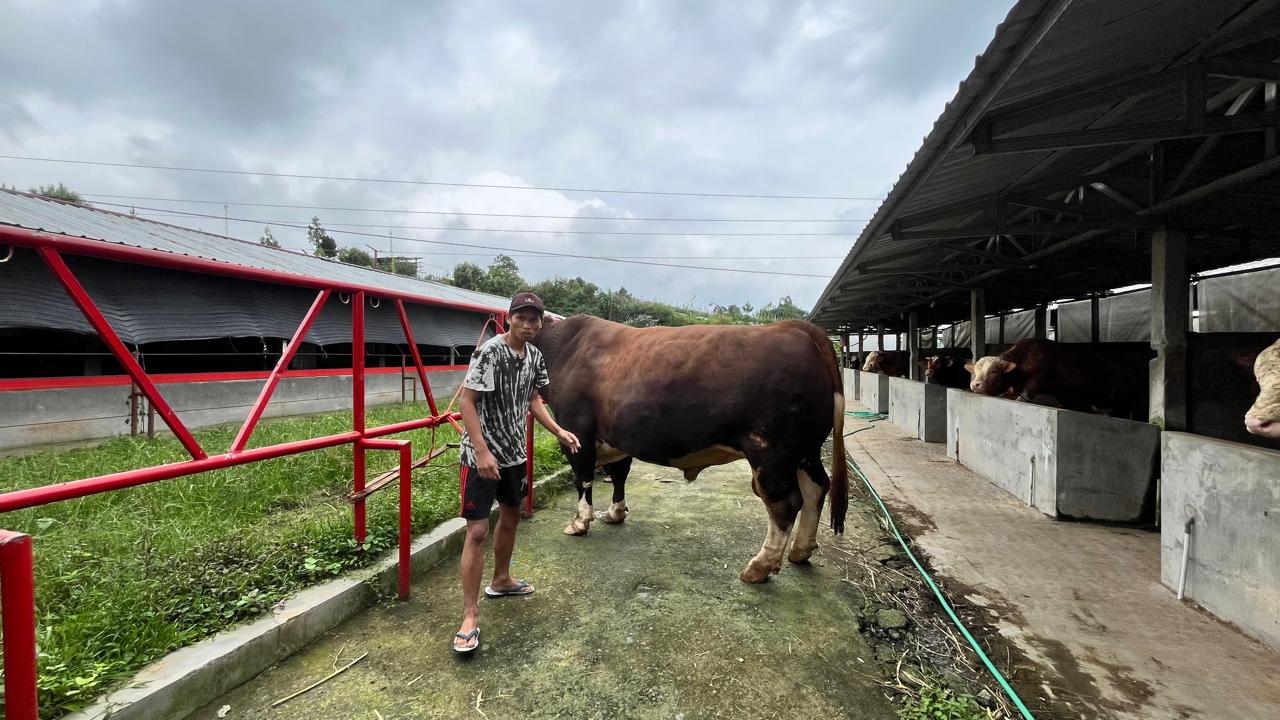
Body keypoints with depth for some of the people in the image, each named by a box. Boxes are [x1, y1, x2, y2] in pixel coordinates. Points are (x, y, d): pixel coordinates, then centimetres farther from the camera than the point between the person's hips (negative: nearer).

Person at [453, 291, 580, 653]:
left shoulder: (534, 356, 2)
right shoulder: (489, 351, -19)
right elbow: (467, 401, -19)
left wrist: (558, 431, 3)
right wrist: (481, 452, -25)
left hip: (514, 453, 8)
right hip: (481, 454, -8)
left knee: (510, 516, 22)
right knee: (477, 531, -6)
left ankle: (501, 581, 44)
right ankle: (470, 617, 6)